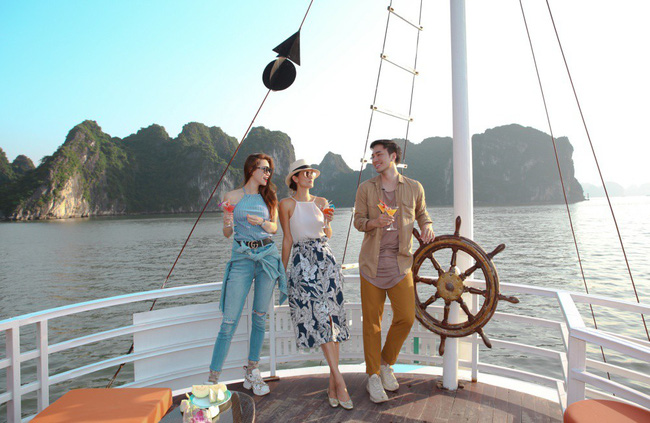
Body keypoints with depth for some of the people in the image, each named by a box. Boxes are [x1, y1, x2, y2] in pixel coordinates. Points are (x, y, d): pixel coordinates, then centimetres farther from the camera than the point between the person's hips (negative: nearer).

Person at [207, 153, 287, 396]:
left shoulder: (269, 198, 12)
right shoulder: (232, 197, 4)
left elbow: (274, 228, 11)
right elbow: (227, 234, 6)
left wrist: (261, 222, -9)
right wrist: (228, 222, -16)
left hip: (267, 256, 3)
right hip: (241, 258, -3)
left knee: (260, 316, 6)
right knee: (230, 319, -6)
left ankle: (252, 371, 19)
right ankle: (213, 378, 1)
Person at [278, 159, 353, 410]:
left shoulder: (321, 202, 13)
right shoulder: (287, 205, 1)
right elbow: (287, 240, 4)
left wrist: (327, 221, -2)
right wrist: (283, 272, 5)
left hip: (325, 260, 4)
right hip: (302, 263, -4)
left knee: (331, 315, -1)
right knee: (320, 317, -10)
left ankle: (333, 382, 6)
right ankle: (338, 381, -8)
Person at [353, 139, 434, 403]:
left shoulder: (414, 188, 9)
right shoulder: (365, 188, 7)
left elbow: (421, 212, 24)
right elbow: (358, 221, 6)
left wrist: (427, 225, 1)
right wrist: (375, 222, -15)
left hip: (400, 262, 1)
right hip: (372, 261, 0)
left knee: (406, 317, -6)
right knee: (372, 321, 1)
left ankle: (386, 365, 20)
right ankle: (373, 377, 16)